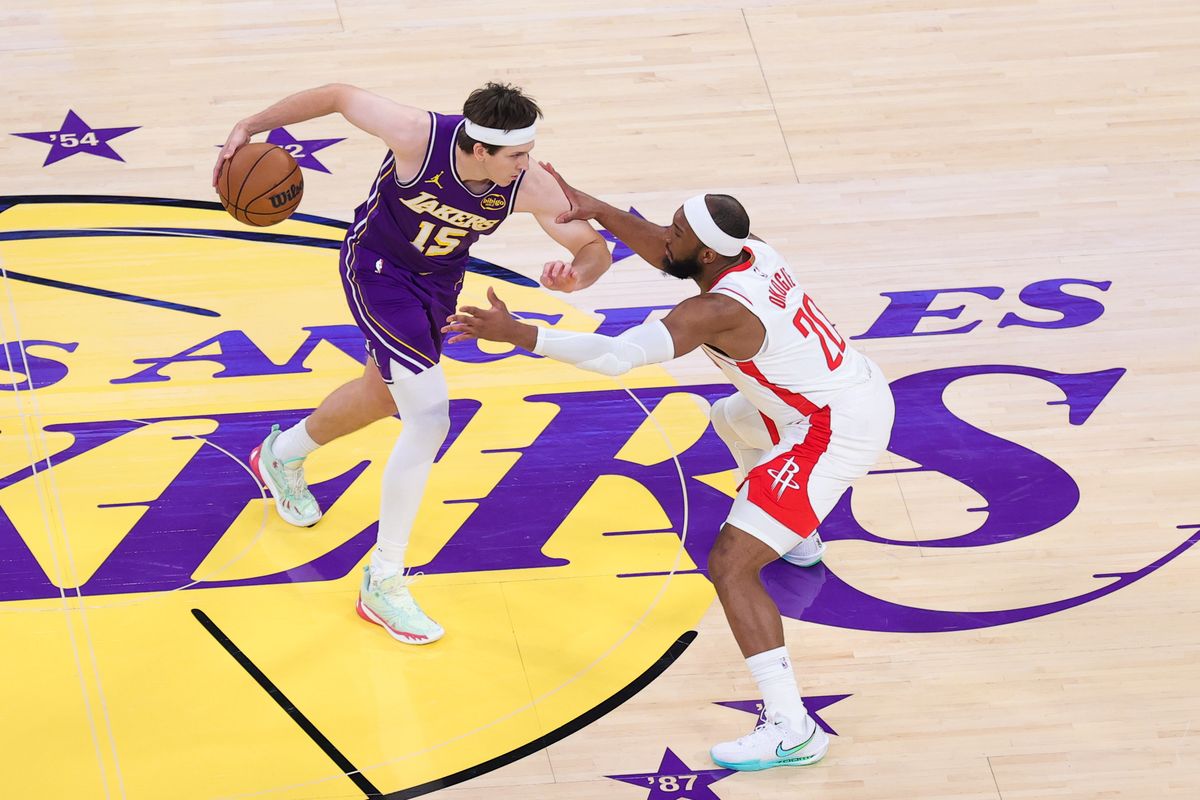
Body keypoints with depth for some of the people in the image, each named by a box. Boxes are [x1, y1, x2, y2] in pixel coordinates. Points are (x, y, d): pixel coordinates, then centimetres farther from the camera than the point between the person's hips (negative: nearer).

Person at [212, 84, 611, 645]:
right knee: (429, 417, -20)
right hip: (376, 268, -6)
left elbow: (595, 249, -18)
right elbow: (338, 96, -20)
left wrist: (575, 276, -42)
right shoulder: (419, 136, -36)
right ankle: (382, 584, -11)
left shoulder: (531, 185, -27)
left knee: (384, 396, 29)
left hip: (438, 282, 6)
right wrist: (250, 128, -15)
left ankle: (282, 455, 60)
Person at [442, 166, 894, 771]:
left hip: (836, 434, -10)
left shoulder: (716, 312, -26)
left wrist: (517, 334, -32)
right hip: (863, 388, 10)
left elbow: (616, 356, -32)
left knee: (730, 566, -15)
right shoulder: (755, 251, -2)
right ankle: (796, 536, 62)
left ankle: (791, 730, -20)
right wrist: (599, 211, 1)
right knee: (732, 419, 38)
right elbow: (666, 255, 14)